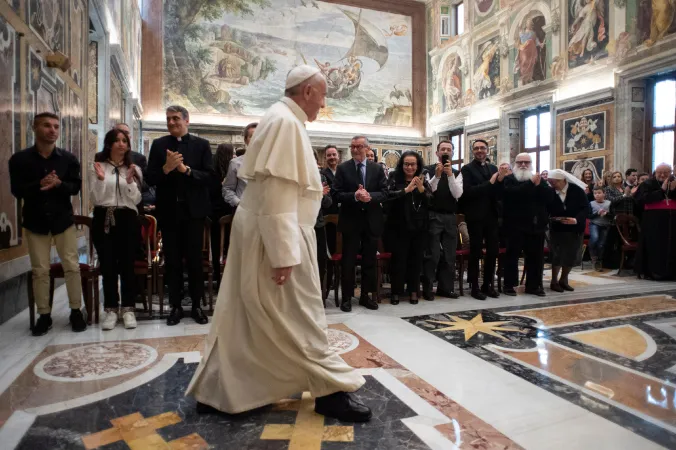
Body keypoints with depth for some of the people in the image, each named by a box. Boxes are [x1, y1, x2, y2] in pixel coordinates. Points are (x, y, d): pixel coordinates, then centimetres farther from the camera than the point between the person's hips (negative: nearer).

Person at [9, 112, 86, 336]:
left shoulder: (68, 158, -1)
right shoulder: (19, 159, -3)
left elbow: (76, 186, -3)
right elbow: (17, 190, -7)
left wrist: (59, 184, -23)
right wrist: (39, 185, -24)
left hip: (63, 219, 0)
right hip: (35, 221, 0)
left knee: (72, 266, 1)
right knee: (40, 270, 6)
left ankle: (76, 311, 13)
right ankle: (44, 315, 17)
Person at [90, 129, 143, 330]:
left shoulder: (134, 168, 6)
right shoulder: (97, 167, 3)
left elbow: (136, 200, 0)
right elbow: (95, 199, -2)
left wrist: (130, 182, -15)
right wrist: (100, 179, -16)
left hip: (127, 220, 0)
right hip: (103, 220, 0)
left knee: (127, 265, 3)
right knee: (107, 265, 4)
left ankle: (128, 309, 12)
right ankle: (111, 310, 15)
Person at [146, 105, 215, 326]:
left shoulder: (201, 144, 2)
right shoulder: (158, 145, 6)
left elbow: (210, 176, -7)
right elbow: (150, 178, 1)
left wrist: (186, 170, -19)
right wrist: (165, 168, -17)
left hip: (193, 211, -1)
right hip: (169, 211, 2)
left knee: (195, 260, 6)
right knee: (172, 261, 8)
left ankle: (196, 305, 17)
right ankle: (176, 306, 19)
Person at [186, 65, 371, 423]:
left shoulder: (284, 120, 15)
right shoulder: (285, 121, -17)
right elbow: (274, 190, -25)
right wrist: (283, 254, -26)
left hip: (268, 231, 10)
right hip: (275, 234, -10)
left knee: (244, 317, 15)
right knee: (300, 315, 1)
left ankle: (215, 391, 27)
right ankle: (329, 390, 17)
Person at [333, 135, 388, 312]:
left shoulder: (377, 168, 5)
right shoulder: (343, 168, 0)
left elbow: (384, 193, 0)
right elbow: (337, 195, -7)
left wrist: (370, 196, -19)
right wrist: (355, 196, -22)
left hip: (372, 220, 2)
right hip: (350, 220, -2)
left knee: (370, 260, 10)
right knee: (348, 261, 4)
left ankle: (366, 295, 23)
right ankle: (347, 297, 15)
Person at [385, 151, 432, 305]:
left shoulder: (423, 180, 8)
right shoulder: (394, 179, 0)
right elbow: (388, 195, -17)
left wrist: (421, 189, -16)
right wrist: (407, 189, -23)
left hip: (419, 227, 3)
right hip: (400, 226, -2)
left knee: (416, 259, 8)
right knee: (399, 259, 0)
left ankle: (413, 290, 20)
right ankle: (396, 291, 11)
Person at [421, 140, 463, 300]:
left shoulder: (457, 173, 8)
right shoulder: (428, 170, -2)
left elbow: (457, 194, -5)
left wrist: (450, 175, -16)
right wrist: (437, 175, -24)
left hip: (450, 217, 4)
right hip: (433, 216, -4)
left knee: (449, 254, 9)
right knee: (432, 254, -3)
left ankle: (445, 287, 21)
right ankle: (427, 288, 7)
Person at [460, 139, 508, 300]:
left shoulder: (494, 168, 11)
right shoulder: (467, 169, -4)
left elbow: (499, 194, 6)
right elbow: (468, 192, -17)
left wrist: (500, 180, -11)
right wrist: (489, 183, -20)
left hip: (491, 216, 5)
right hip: (476, 217, -5)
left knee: (493, 252, 9)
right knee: (476, 252, 2)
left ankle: (488, 285, 22)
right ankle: (475, 287, 10)